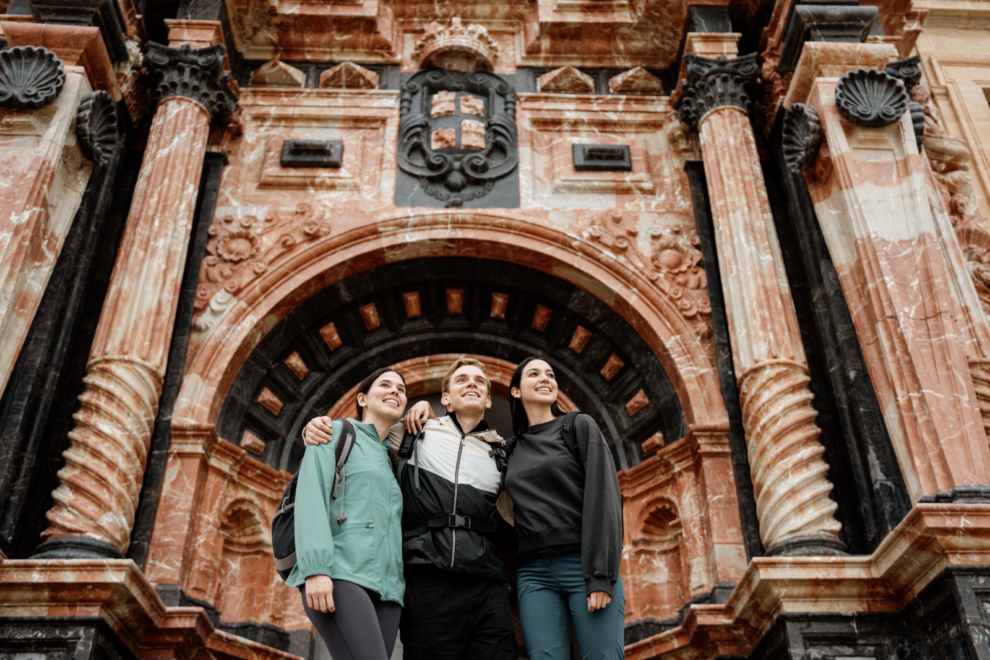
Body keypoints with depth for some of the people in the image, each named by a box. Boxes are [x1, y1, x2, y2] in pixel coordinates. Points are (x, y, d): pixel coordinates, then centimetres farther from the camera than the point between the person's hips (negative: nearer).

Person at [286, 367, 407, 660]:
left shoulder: (391, 459, 28)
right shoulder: (335, 433, 11)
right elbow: (311, 498, -4)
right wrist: (316, 568, -18)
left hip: (386, 586, 6)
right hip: (340, 575, -6)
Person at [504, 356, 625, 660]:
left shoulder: (580, 426, 6)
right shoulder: (512, 449, 18)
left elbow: (604, 497, -3)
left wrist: (601, 576, -13)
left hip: (584, 564, -3)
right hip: (534, 574, 3)